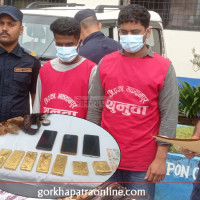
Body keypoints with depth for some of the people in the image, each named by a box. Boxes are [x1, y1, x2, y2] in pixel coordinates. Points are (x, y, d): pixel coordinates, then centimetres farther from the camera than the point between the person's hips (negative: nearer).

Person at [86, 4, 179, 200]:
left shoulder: (163, 68, -4)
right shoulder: (105, 63, 4)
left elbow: (169, 116, -5)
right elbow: (94, 108, 7)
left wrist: (160, 158, -9)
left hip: (143, 163, -3)